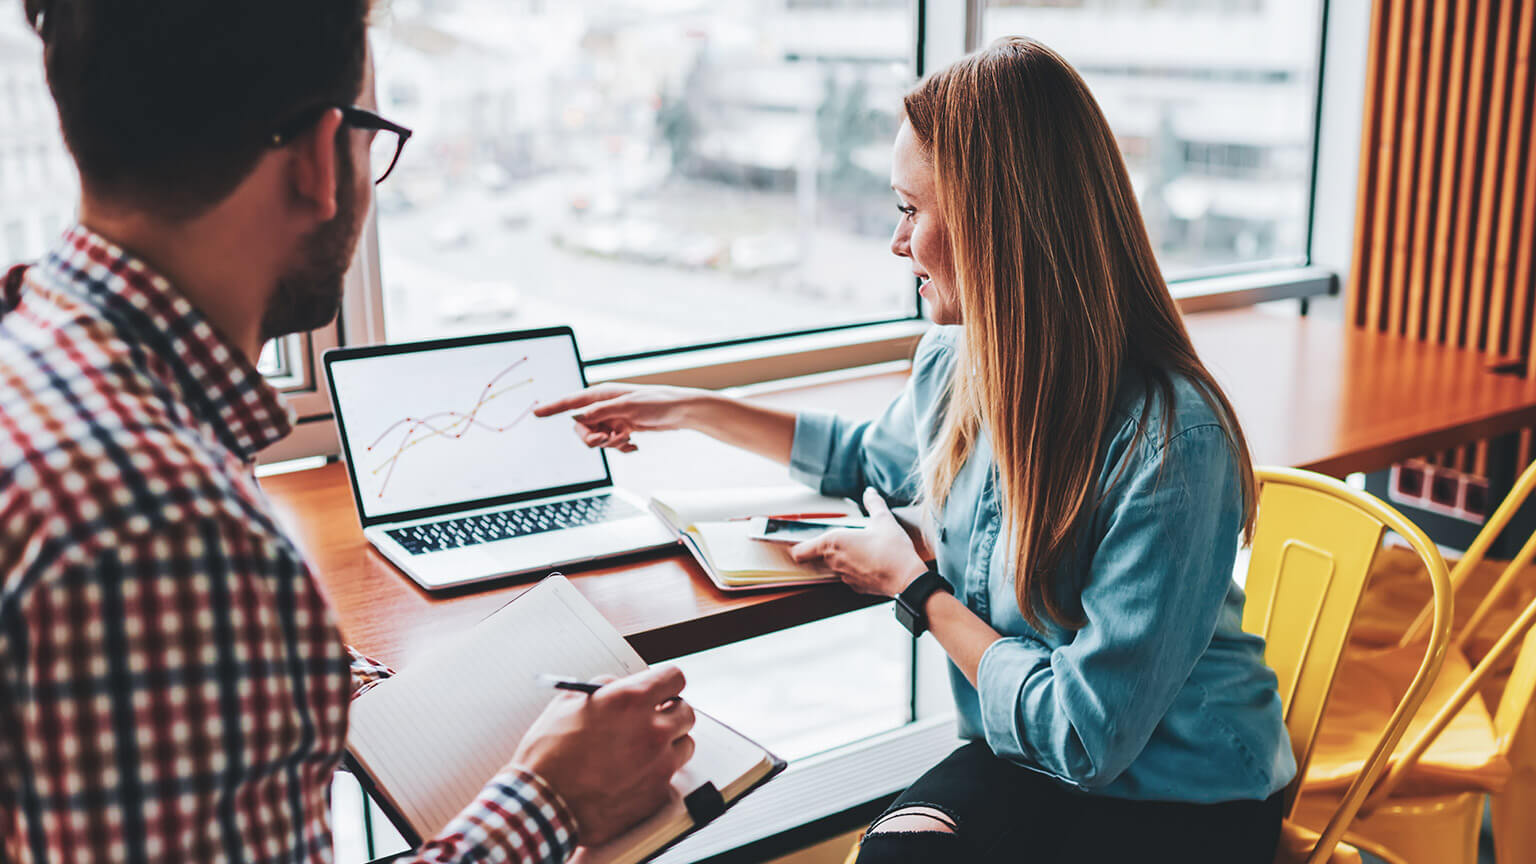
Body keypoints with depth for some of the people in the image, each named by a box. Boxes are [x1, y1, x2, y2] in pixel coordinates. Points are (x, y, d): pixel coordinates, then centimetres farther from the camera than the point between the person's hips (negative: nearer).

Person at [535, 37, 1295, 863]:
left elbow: (1085, 734, -24)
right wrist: (691, 409, 21)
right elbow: (874, 456, 22)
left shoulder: (1170, 441, -28)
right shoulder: (954, 367, -4)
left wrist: (913, 584, -13)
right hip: (1024, 763, 6)